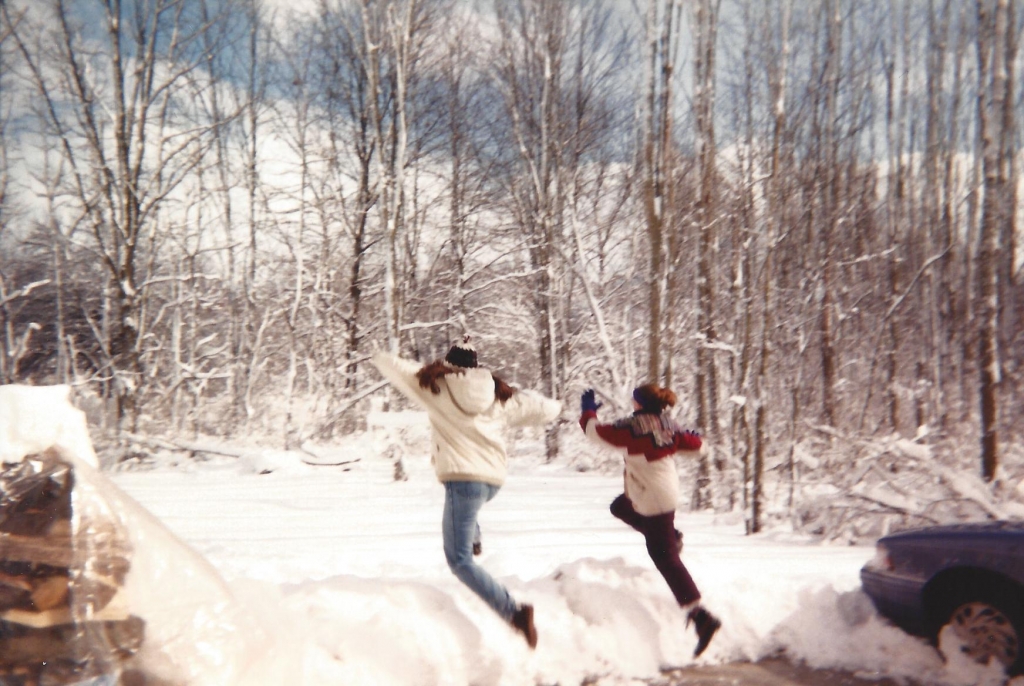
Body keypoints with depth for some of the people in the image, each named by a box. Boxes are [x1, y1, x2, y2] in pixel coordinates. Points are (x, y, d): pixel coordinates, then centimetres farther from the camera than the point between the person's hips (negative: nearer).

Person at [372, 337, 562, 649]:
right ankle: (473, 539, 53)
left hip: (463, 477, -6)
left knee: (459, 559, -5)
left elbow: (396, 367, 12)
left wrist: (380, 357, 33)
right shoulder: (498, 393, 8)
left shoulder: (435, 384, 1)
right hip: (494, 478, 6)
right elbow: (540, 409, 13)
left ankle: (514, 611, -18)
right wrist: (555, 406, 34)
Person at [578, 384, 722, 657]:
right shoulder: (669, 426, 0)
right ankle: (671, 536, 21)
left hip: (653, 498, -8)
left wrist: (587, 410, 10)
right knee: (620, 507, 30)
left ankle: (700, 616, -11)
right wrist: (692, 436, 34)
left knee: (664, 556, -6)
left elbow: (595, 431, -9)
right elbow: (694, 444, 11)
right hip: (666, 489, 8)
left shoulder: (632, 427, -19)